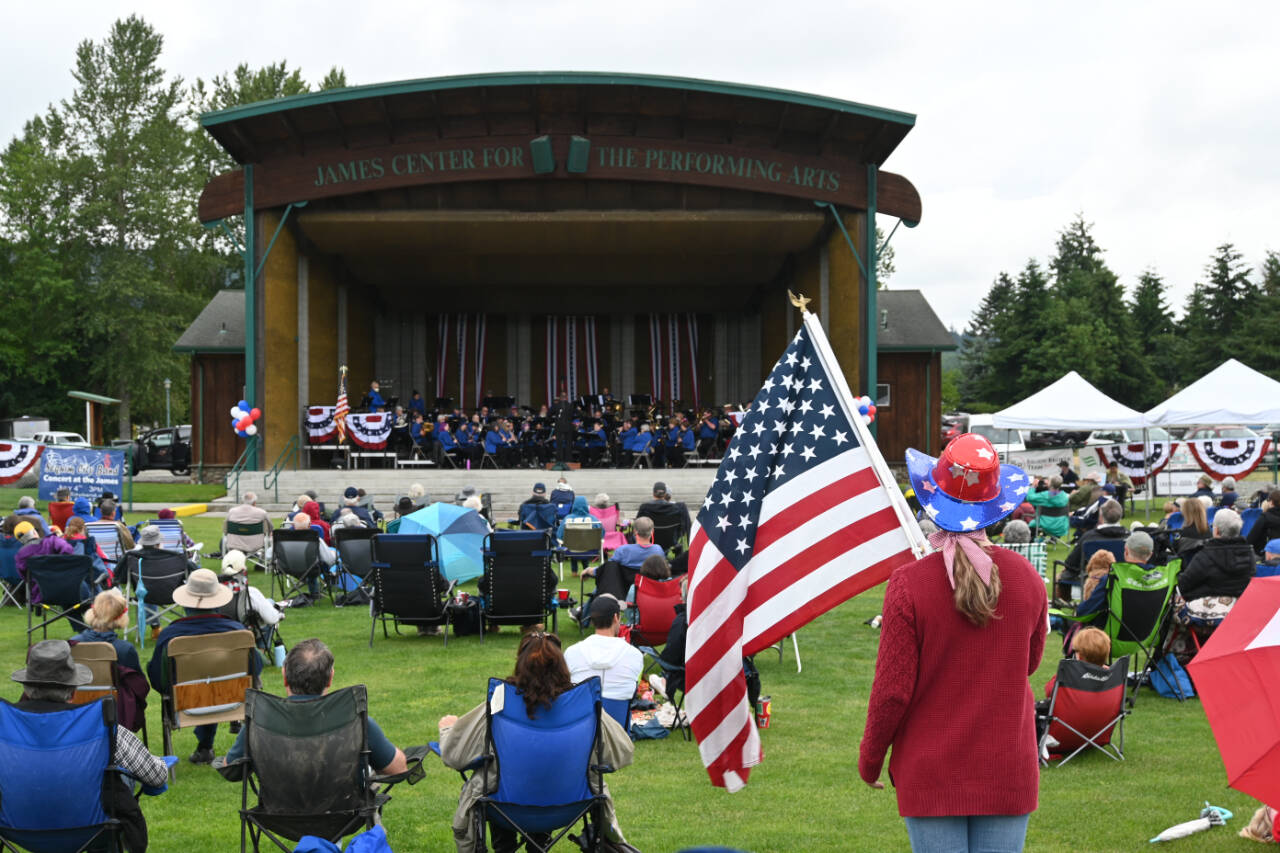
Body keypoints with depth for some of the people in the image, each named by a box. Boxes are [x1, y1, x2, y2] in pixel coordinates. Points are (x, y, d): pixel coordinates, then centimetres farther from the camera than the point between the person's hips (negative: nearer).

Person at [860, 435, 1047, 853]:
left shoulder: (909, 583, -15)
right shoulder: (1026, 577, -4)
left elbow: (893, 688, -10)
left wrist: (869, 759, 4)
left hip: (932, 775, -2)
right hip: (1007, 772, 3)